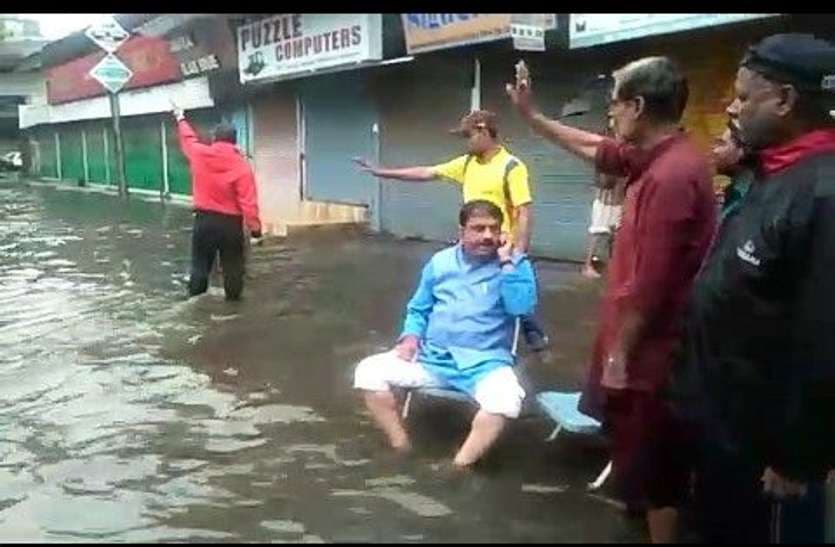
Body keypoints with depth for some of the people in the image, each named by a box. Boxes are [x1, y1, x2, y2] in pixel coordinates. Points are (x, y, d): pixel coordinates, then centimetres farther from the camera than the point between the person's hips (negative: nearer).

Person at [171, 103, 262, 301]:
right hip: (230, 222, -2)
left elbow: (188, 139, 20)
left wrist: (181, 119, 39)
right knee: (232, 266, 8)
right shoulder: (242, 166, -12)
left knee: (200, 263, 12)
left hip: (204, 219, 3)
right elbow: (248, 201, -16)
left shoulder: (200, 155, -3)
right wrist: (255, 227, -11)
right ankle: (233, 300, 16)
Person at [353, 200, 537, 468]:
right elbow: (418, 309, 18)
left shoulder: (516, 263, 2)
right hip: (431, 357, 4)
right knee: (368, 371, -14)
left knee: (506, 400, -36)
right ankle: (402, 451, -5)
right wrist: (411, 338, -1)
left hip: (485, 364, -3)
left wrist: (506, 262, -14)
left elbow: (522, 307, -14)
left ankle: (459, 467, -20)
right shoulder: (440, 262, 12)